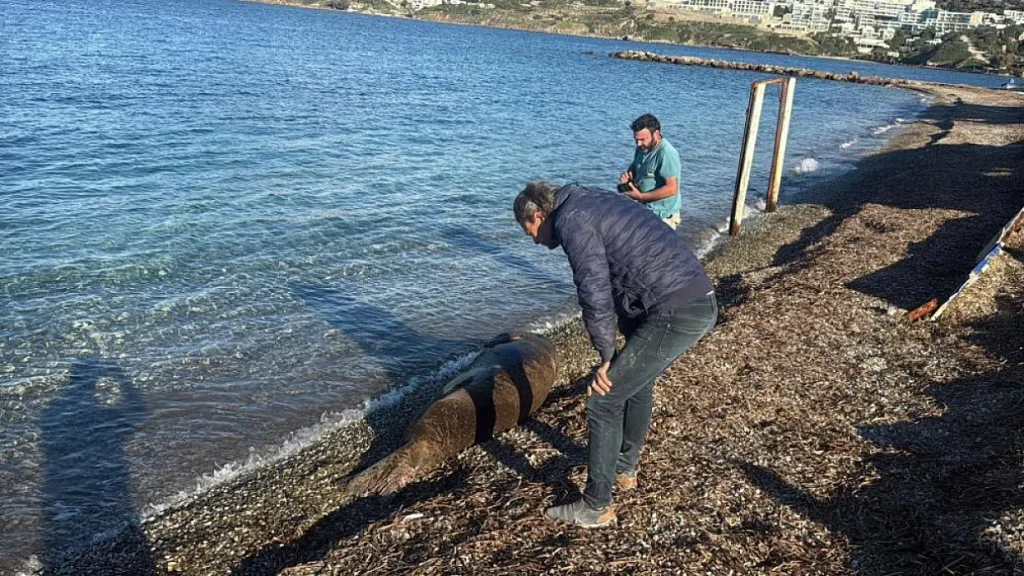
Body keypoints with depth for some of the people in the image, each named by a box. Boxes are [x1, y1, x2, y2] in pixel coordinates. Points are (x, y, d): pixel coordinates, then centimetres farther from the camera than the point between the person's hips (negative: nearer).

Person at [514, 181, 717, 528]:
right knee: (637, 381, 29)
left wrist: (607, 357, -5)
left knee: (604, 399, 0)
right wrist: (629, 341, 18)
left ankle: (596, 507, 12)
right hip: (700, 301, 10)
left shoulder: (571, 220, -7)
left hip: (675, 313, -10)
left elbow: (595, 293, -15)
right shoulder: (593, 203, 23)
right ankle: (625, 469, 45)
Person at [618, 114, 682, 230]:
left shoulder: (667, 154, -22)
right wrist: (627, 176, -4)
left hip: (662, 215, -8)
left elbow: (672, 189, -27)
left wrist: (641, 196, -23)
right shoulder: (642, 148, 4)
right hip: (644, 209, 8)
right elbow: (634, 168, 21)